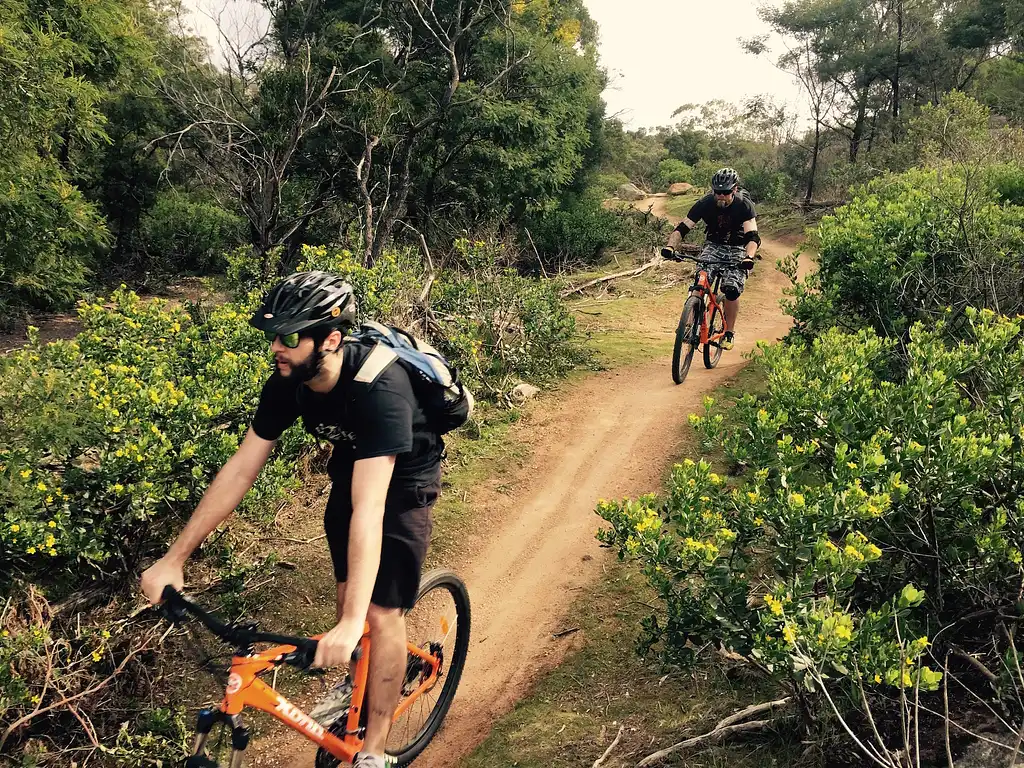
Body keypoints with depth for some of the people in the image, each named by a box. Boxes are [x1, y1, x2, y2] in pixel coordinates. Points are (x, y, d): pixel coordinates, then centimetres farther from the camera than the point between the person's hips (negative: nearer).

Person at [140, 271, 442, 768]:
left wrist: (351, 623, -51)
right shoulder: (288, 382, -21)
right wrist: (173, 559, -17)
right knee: (345, 587, 12)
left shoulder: (378, 388, -40)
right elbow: (240, 470, -15)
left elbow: (369, 508, -46)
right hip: (350, 469, 6)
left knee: (381, 611, -8)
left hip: (403, 483, -6)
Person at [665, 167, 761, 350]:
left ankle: (729, 333, -1)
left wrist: (749, 256, -51)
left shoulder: (744, 205, -22)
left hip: (737, 250, -2)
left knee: (732, 290, -20)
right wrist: (670, 247, -38)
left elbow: (752, 237, -30)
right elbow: (682, 228, -18)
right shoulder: (705, 203, -17)